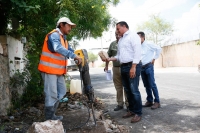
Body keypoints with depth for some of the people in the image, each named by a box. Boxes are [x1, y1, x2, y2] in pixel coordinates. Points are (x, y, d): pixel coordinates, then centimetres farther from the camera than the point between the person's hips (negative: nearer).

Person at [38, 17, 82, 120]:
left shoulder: (63, 38, 16)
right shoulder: (54, 35, -15)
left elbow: (69, 50, 15)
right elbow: (58, 48, -34)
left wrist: (78, 57, -4)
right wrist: (74, 56, -37)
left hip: (58, 70, 10)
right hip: (49, 69, -10)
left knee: (62, 91, 14)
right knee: (51, 93, -5)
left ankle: (51, 114, 26)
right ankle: (49, 118, 8)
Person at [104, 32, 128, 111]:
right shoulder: (113, 44, 10)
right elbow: (108, 55, 16)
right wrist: (106, 66, 15)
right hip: (115, 68, 4)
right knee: (118, 87, 9)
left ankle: (128, 104, 11)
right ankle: (120, 104, 19)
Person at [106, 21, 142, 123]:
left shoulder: (133, 36, -4)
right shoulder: (120, 40, 22)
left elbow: (137, 52, -14)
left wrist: (133, 67, -21)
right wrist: (110, 59, 9)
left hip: (133, 66, -8)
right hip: (123, 67, 9)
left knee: (134, 90, -8)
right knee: (127, 90, 11)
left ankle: (138, 113, 2)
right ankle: (132, 110, 21)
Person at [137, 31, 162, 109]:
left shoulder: (148, 44, -7)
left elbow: (158, 48, -9)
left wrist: (154, 58, -7)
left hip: (148, 66, -6)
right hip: (141, 67, 7)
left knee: (152, 85, -6)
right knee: (146, 85, 10)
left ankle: (157, 102, 1)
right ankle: (149, 101, 19)